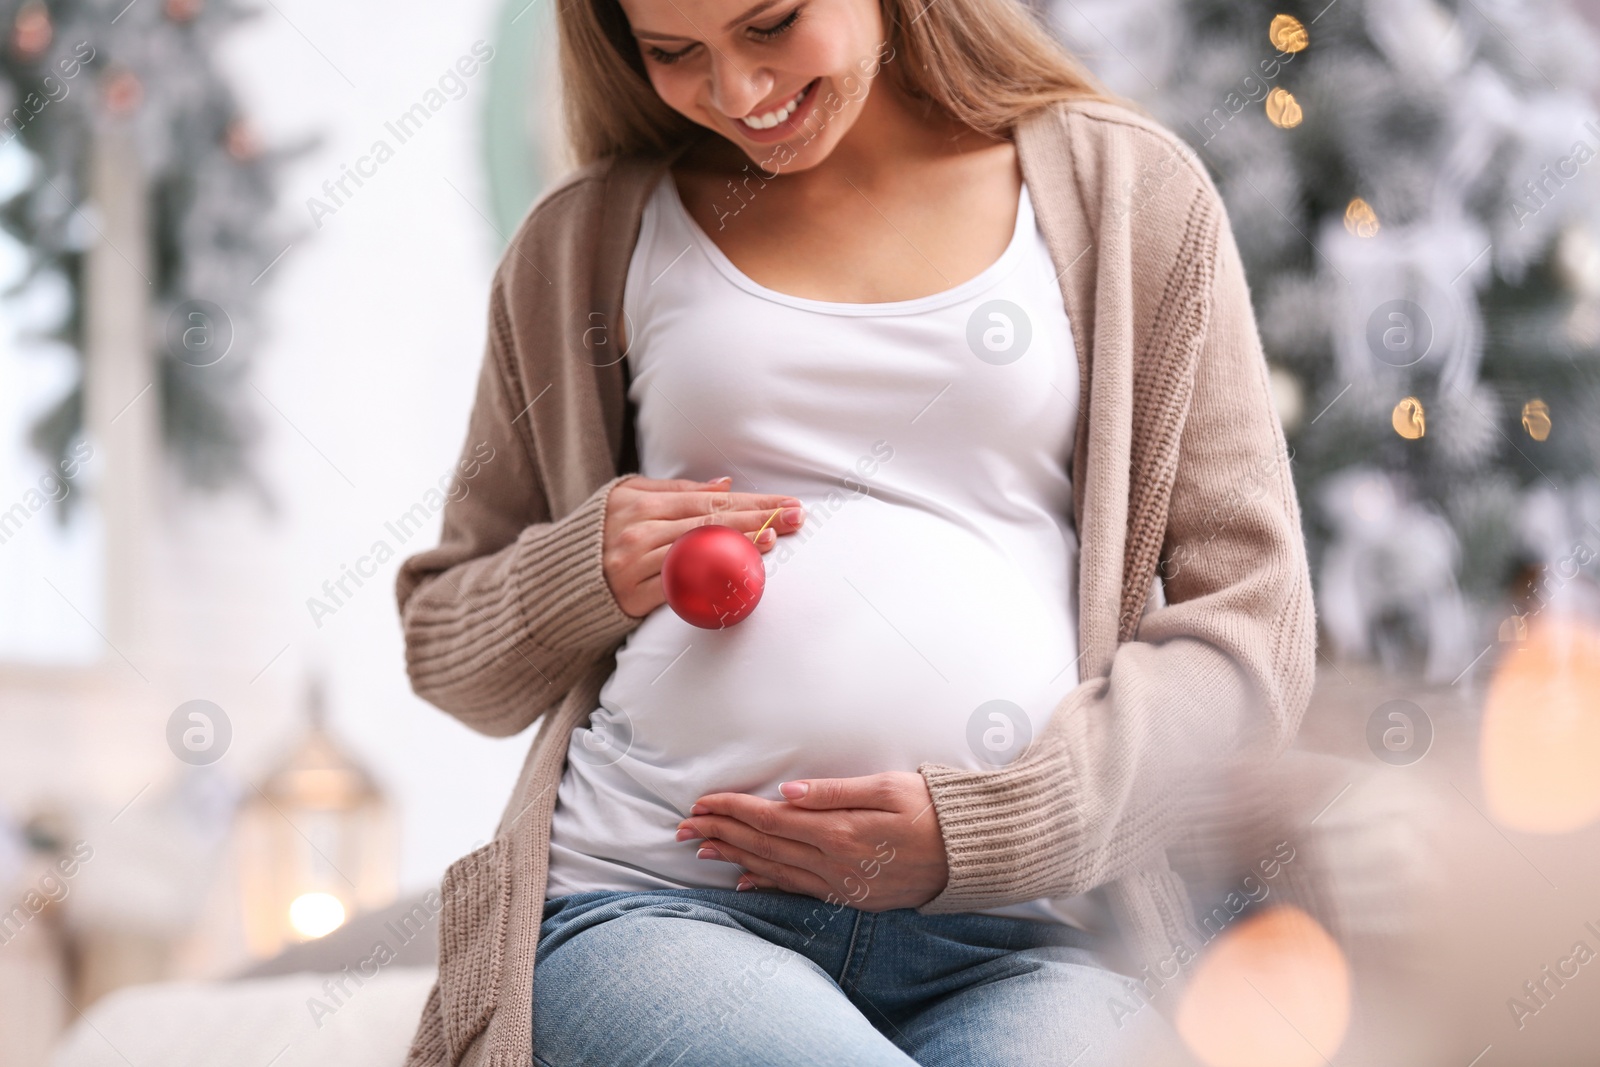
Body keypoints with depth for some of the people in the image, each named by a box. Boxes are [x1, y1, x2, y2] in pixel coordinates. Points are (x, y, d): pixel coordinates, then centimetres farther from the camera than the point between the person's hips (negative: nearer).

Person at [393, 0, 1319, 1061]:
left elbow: (1249, 627, 8)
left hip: (1018, 943, 0)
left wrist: (983, 826, -6)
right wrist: (581, 577, 0)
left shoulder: (1133, 193, 12)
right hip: (653, 910, 0)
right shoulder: (586, 242, 16)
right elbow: (446, 644, 23)